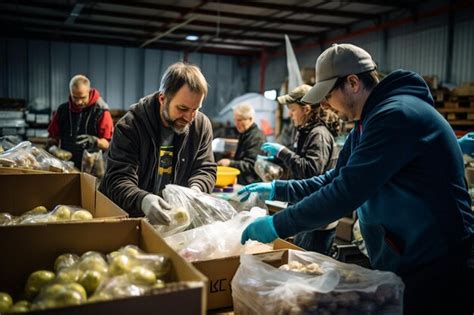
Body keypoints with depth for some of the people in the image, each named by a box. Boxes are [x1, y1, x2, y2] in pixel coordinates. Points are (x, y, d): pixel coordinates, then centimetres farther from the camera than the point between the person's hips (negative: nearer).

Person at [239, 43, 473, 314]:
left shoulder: (397, 114, -22)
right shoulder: (369, 122, 10)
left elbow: (347, 191, -29)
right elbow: (336, 180, 14)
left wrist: (278, 225, -22)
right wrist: (276, 189, 5)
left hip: (434, 267, -9)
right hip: (398, 262, 9)